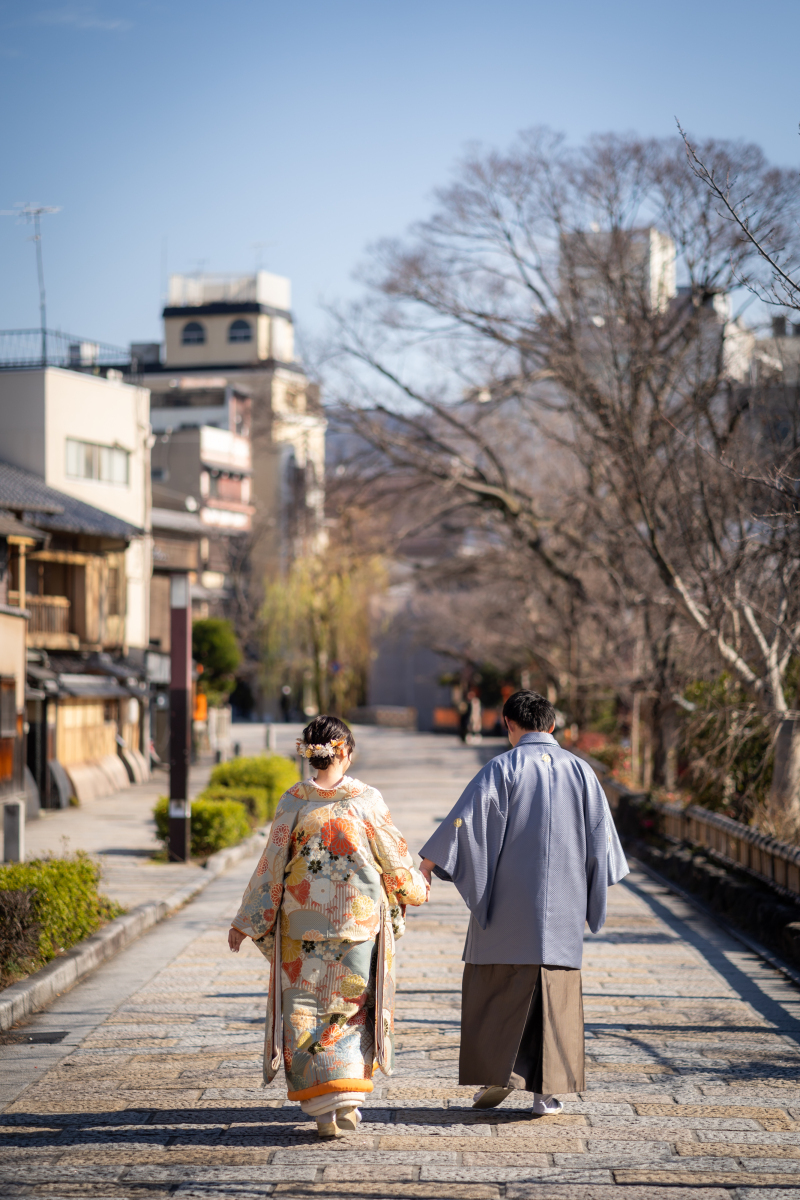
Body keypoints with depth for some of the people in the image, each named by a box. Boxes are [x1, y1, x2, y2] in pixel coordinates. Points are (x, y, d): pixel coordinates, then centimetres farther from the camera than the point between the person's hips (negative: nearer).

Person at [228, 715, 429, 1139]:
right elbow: (394, 857, 4)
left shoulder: (293, 801, -6)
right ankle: (348, 1102, 9)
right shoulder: (367, 799, -6)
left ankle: (325, 1108, 1)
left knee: (306, 1010, 7)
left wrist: (247, 921, 4)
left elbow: (272, 867, -4)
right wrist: (417, 888, 24)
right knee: (352, 1006, 14)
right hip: (359, 921, 1)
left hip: (303, 926, 0)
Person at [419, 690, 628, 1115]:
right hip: (562, 903, 3)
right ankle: (546, 1089, 4)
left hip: (509, 901, -3)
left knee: (495, 985, 9)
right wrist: (593, 883, 25)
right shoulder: (580, 771, 5)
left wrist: (425, 866, -13)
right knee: (555, 989, 6)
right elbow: (601, 836, 11)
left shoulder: (503, 768, -6)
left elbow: (464, 820, -14)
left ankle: (497, 1074, 5)